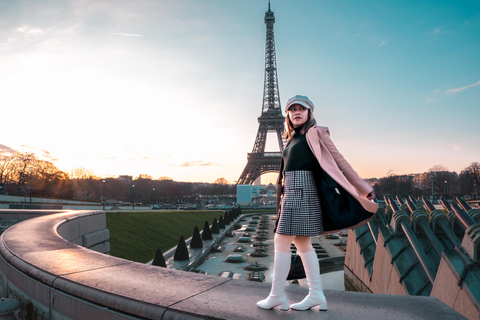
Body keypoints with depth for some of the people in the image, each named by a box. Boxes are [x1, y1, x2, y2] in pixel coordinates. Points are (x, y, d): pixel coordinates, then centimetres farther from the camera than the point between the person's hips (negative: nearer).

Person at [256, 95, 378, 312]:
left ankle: (276, 295, 3)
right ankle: (316, 294, 16)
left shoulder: (315, 133, -5)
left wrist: (362, 187, -6)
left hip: (301, 191, -9)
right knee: (302, 243, 9)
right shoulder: (293, 138, 17)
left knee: (281, 241, -7)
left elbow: (337, 160, -6)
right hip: (292, 192, 9)